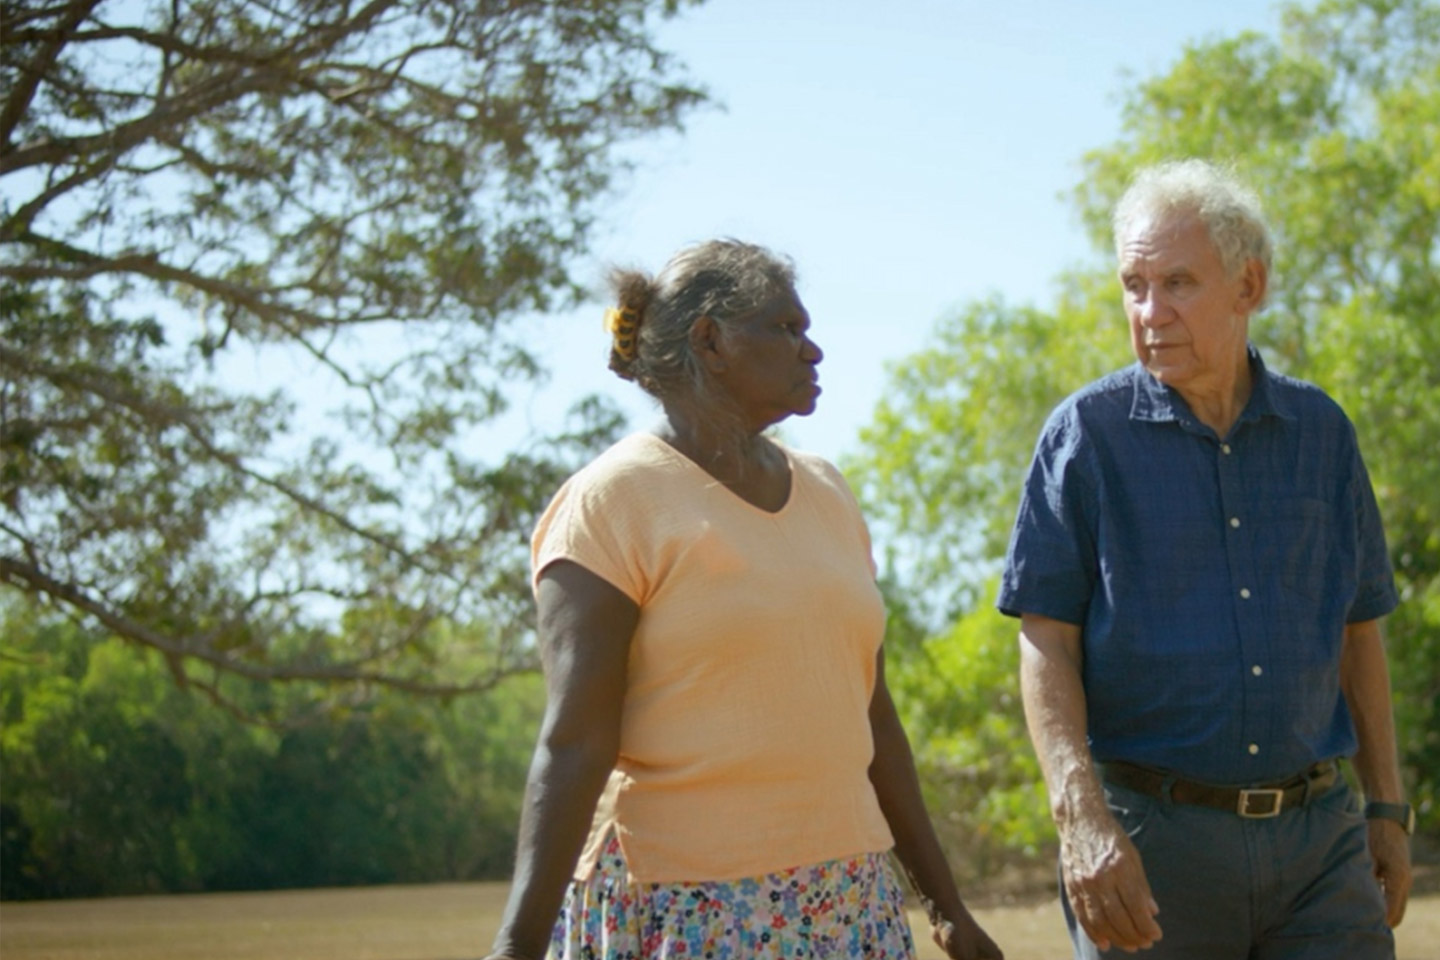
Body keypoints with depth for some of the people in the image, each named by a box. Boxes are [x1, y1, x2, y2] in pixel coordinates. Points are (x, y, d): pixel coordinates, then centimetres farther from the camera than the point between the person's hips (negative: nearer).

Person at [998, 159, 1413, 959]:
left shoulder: (1321, 432, 9)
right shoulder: (1085, 435, -1)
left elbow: (1356, 630, 16)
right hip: (1150, 843, -3)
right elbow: (1045, 646, -6)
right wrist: (1082, 819, -18)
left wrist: (1388, 808, 13)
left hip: (1316, 837, 3)